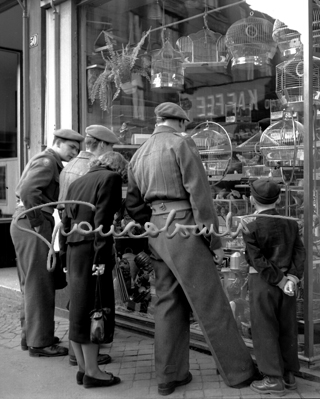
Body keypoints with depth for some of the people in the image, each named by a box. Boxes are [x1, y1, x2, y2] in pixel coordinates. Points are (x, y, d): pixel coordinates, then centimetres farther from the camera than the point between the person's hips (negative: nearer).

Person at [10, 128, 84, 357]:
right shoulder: (47, 161, -10)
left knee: (32, 284, 17)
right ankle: (39, 342, 3)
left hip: (24, 222, 11)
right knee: (40, 285, -5)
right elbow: (28, 190, -26)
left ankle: (29, 334, 28)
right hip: (32, 225, -11)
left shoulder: (48, 161, 21)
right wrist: (37, 223, -20)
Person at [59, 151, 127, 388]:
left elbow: (66, 221, 17)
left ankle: (83, 368, 22)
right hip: (91, 250, -8)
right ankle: (92, 372, 7)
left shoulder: (77, 182, 19)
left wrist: (65, 254, 19)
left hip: (74, 250, 8)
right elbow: (103, 219, -15)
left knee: (79, 310, 12)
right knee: (93, 310, 0)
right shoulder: (111, 178, -4)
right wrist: (101, 257, -17)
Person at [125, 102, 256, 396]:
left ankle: (169, 376, 21)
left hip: (156, 231, 7)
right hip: (183, 228, -7)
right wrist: (215, 241, -10)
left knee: (168, 303, 14)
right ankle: (238, 370, 15)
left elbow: (134, 204, 17)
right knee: (211, 304, 2)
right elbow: (199, 194, -13)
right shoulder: (181, 143, -7)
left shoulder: (138, 155, 15)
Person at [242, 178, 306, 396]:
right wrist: (293, 277, -8)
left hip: (262, 283, -5)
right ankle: (289, 375, 22)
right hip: (287, 282, 5)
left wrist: (280, 281, -11)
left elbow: (258, 260, -16)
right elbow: (300, 252, -1)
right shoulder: (291, 224, 4)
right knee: (287, 329, 13)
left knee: (265, 330, 3)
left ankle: (274, 379, 8)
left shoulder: (251, 227, -12)